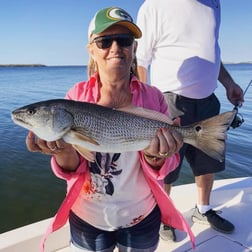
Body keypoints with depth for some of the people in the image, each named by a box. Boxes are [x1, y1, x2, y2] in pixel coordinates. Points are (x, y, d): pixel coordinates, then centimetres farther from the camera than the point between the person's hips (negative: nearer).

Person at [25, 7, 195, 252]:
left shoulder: (153, 97, -10)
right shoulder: (76, 96, -10)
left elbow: (161, 170, -8)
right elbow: (71, 168, -10)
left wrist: (155, 156, -30)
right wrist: (64, 151, -31)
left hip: (142, 216, 1)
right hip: (87, 217, 0)